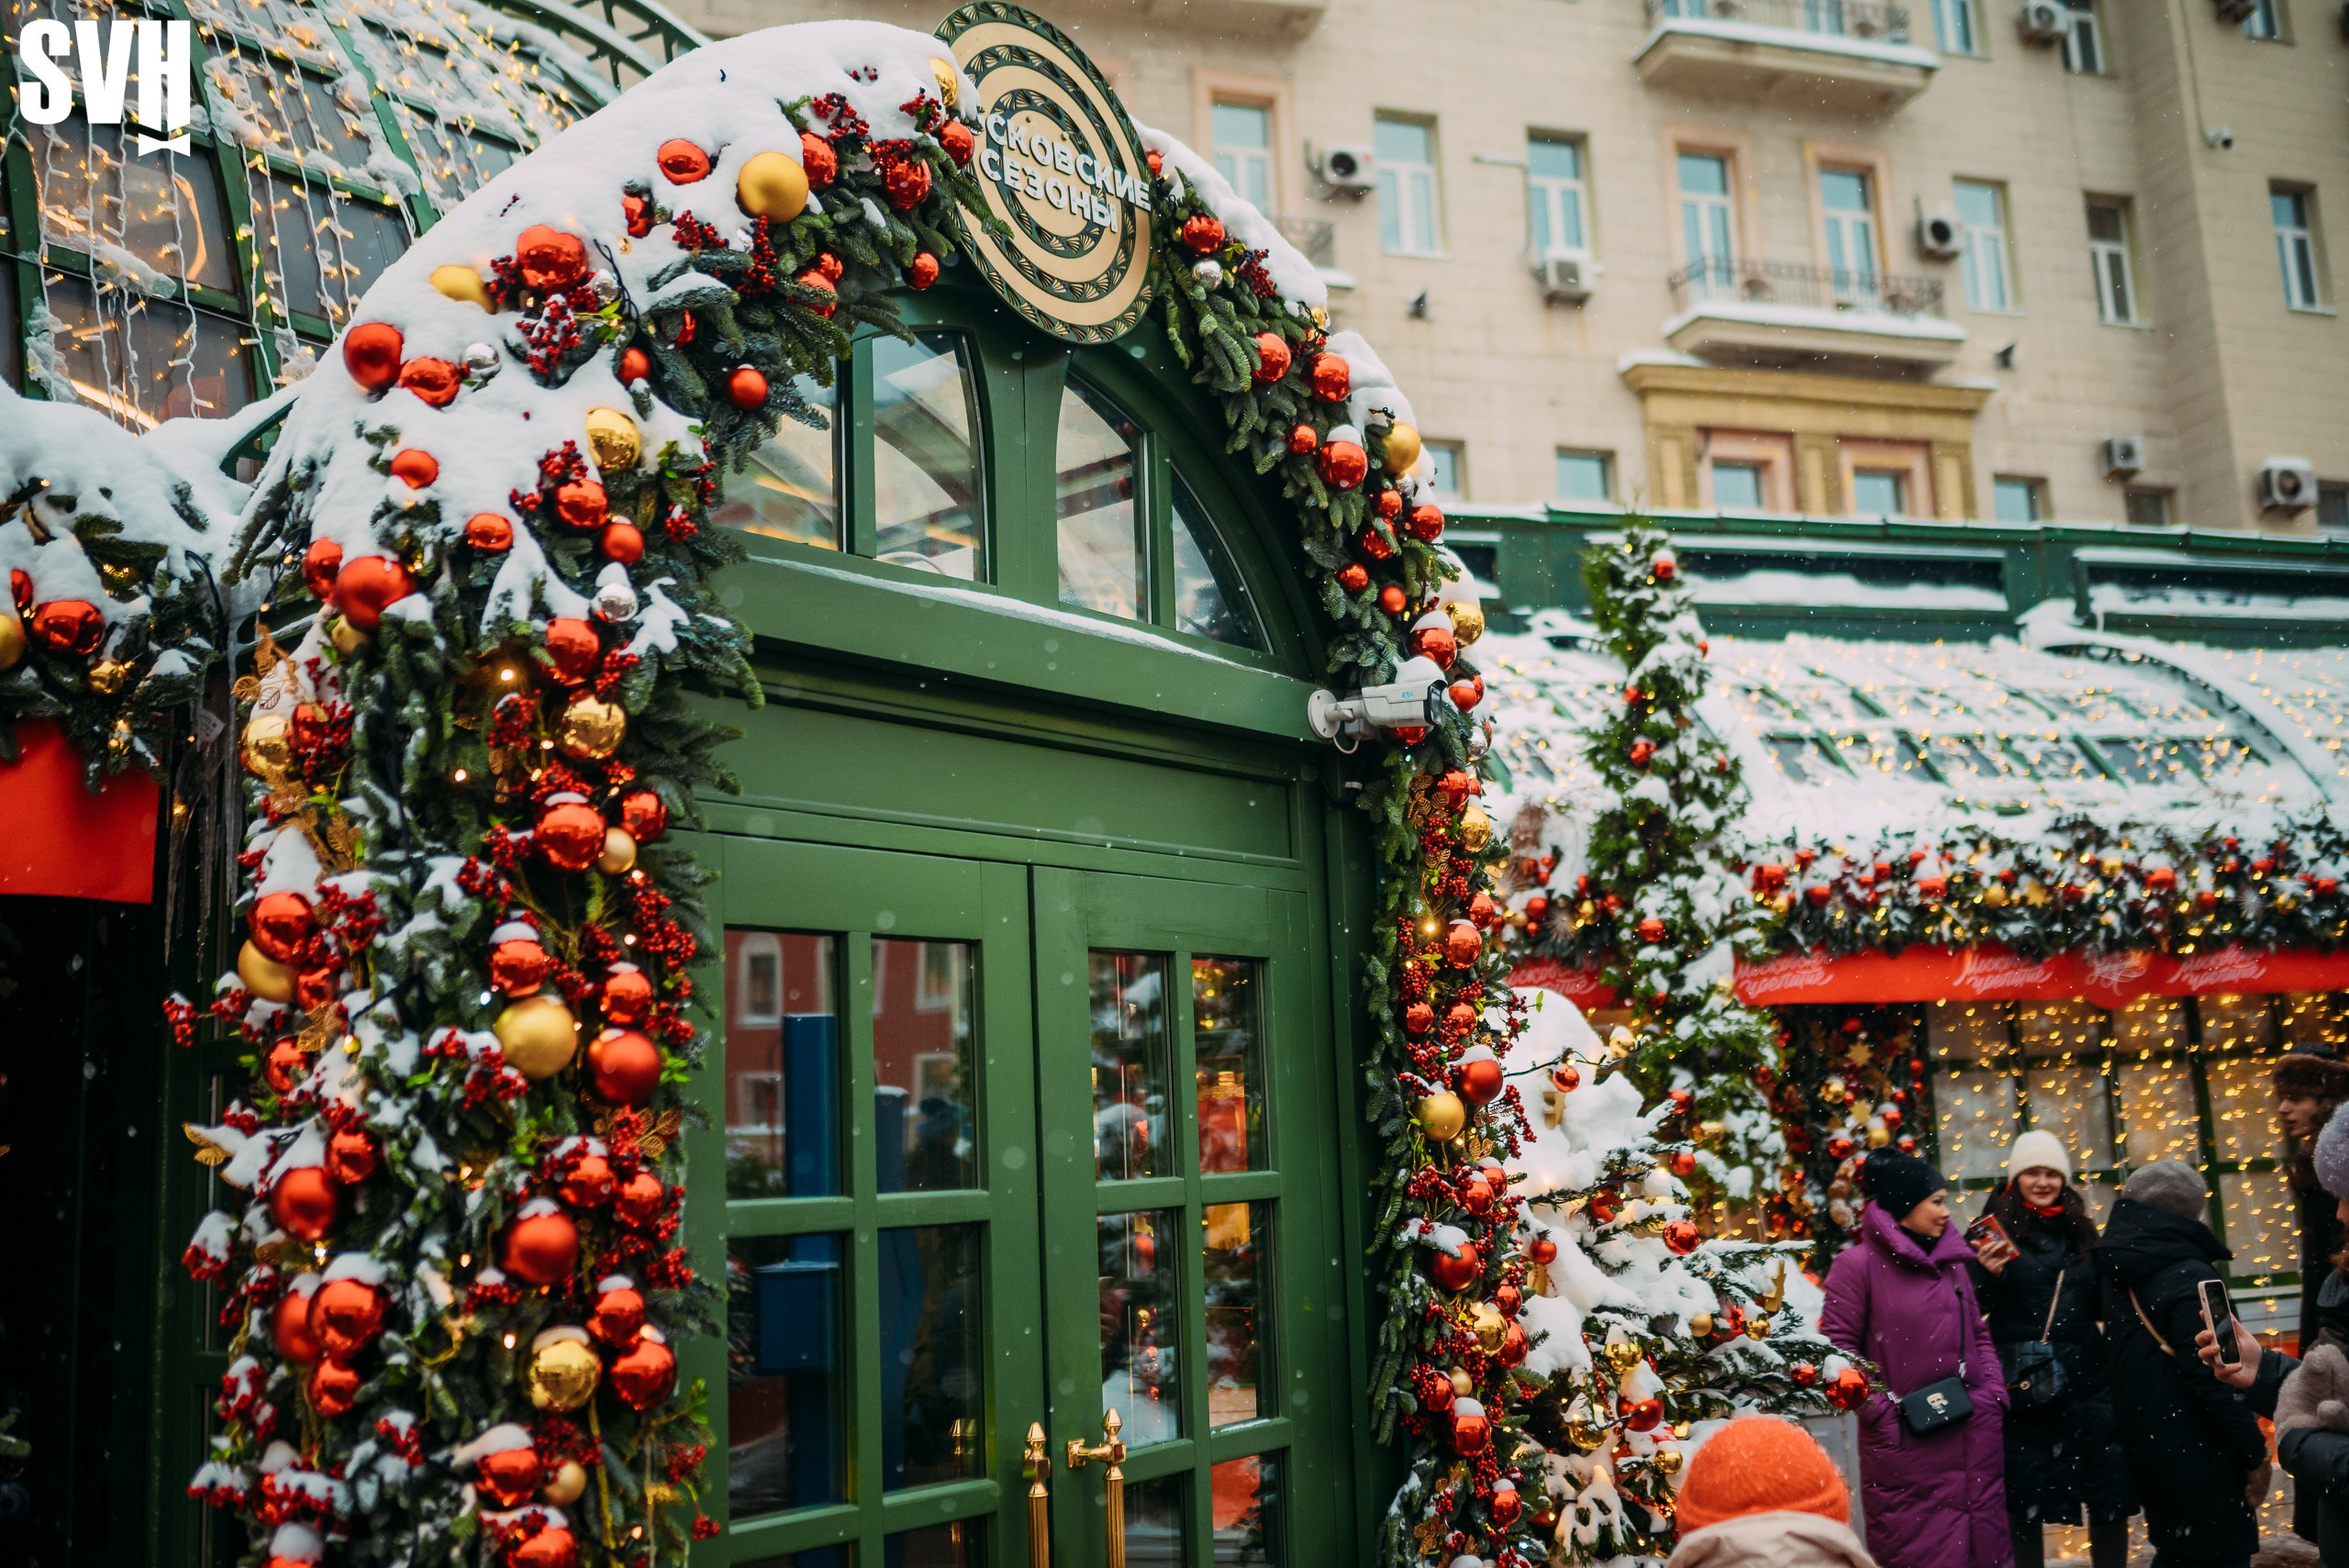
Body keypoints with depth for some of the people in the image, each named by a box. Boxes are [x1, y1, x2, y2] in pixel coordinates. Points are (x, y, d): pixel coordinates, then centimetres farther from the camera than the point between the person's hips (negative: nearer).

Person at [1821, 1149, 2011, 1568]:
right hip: (1904, 1442, -6)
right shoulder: (1859, 1264, -8)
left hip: (1972, 1438, 6)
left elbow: (1979, 1334, 19)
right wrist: (1882, 1408, -14)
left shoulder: (1951, 1260, 13)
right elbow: (1838, 1348, -10)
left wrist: (1993, 1390, 5)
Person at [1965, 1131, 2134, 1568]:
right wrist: (1989, 1272, -25)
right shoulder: (1998, 1228, -2)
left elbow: (2100, 1306, 19)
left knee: (2111, 1495, 5)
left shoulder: (2080, 1230, 11)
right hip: (2025, 1384, -4)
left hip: (2088, 1377, 4)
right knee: (2026, 1501, 2)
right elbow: (1976, 1308, -6)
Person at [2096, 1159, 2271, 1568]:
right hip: (2195, 1446, -8)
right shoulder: (2188, 1277, -18)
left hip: (2147, 1438, 8)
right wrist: (2254, 1452, -15)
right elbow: (2214, 1377, -22)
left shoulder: (2122, 1274, 8)